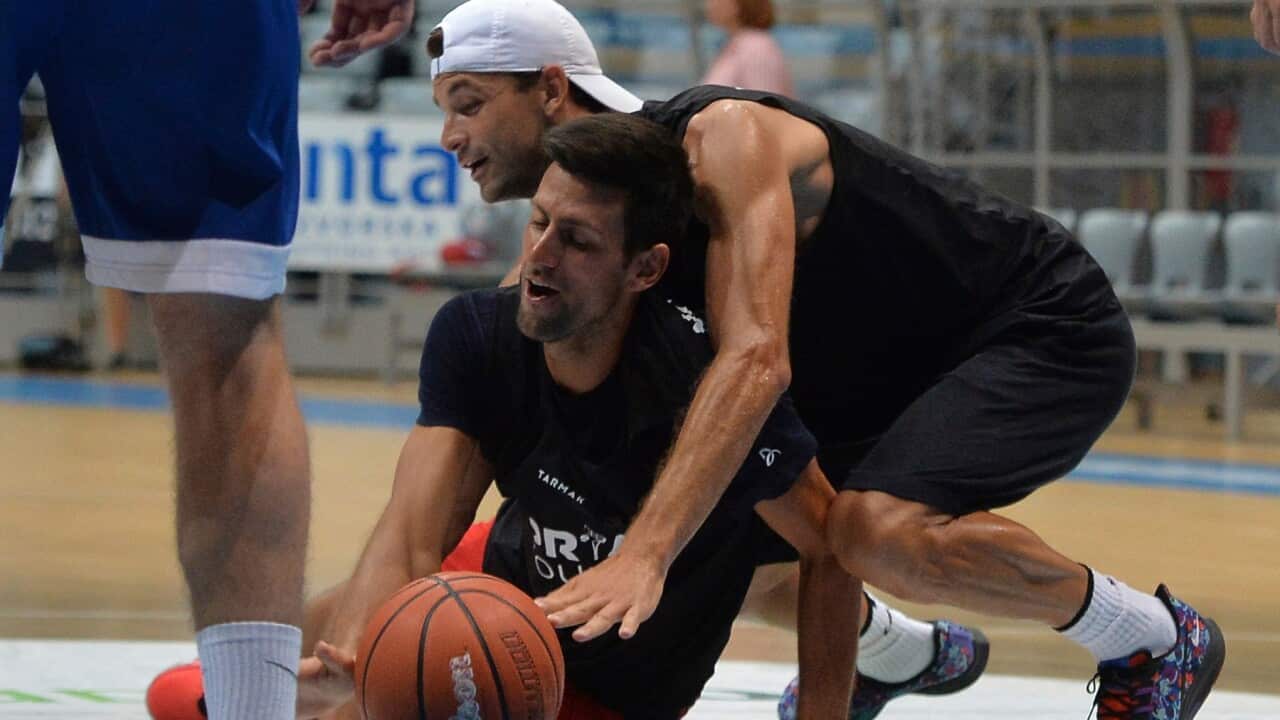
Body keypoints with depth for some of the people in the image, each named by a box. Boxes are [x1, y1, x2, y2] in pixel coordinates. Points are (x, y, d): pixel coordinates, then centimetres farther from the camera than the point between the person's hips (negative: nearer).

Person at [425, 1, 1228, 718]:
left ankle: (1156, 641, -11)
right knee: (704, 543, 6)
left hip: (1049, 331, -9)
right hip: (898, 372, 9)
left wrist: (643, 553, -52)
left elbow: (756, 361, -42)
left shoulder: (722, 138, -28)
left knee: (881, 530, -33)